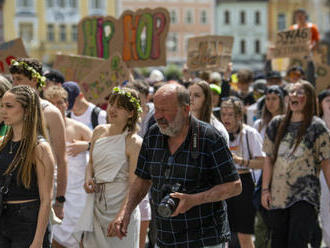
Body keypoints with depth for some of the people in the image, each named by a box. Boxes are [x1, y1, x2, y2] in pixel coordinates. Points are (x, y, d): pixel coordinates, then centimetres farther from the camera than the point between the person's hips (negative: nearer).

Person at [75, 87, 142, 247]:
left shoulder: (134, 142, -12)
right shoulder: (99, 132, 7)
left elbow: (133, 185, -15)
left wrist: (121, 215, -23)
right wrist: (88, 178, 0)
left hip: (120, 203, -6)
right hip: (97, 202, 6)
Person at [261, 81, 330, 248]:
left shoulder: (317, 127, -1)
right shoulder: (277, 124, 10)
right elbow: (269, 159, 12)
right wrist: (265, 189, 6)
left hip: (305, 196, -4)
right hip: (278, 195, 5)